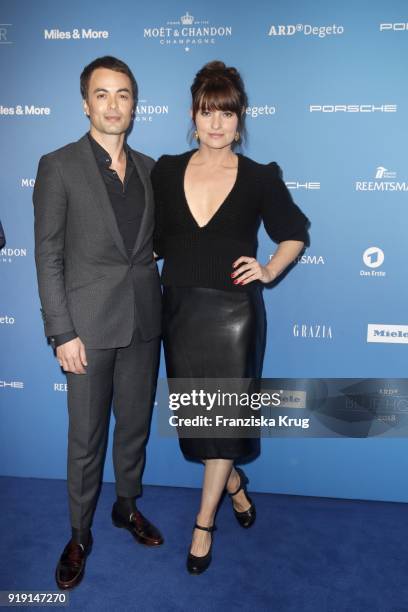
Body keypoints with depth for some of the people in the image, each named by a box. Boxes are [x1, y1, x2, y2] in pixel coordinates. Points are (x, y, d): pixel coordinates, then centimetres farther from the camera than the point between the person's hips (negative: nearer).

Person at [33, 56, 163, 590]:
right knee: (86, 438, 8)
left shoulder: (150, 169, 8)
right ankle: (80, 535, 29)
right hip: (90, 324, -4)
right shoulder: (58, 167, -6)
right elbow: (48, 256, -8)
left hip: (143, 322, 4)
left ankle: (127, 505, 41)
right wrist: (62, 333, -13)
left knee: (136, 425, 17)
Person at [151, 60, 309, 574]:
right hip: (181, 309, 3)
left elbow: (295, 233, 7)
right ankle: (233, 480, 40)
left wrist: (270, 271, -7)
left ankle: (204, 521, 20)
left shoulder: (259, 179, -4)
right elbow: (153, 238, 10)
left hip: (233, 312, -3)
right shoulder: (166, 171, 2)